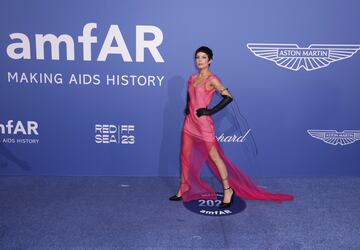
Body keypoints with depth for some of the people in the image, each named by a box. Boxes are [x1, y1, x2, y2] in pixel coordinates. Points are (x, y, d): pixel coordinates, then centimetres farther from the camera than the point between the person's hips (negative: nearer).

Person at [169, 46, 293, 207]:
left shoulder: (212, 79, -11)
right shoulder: (192, 78, 10)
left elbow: (228, 97, -20)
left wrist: (210, 111, -18)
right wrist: (187, 107, 11)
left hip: (203, 123, -7)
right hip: (190, 121, 8)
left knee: (213, 156, 0)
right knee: (185, 155, 12)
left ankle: (228, 190, 13)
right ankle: (183, 189, 25)